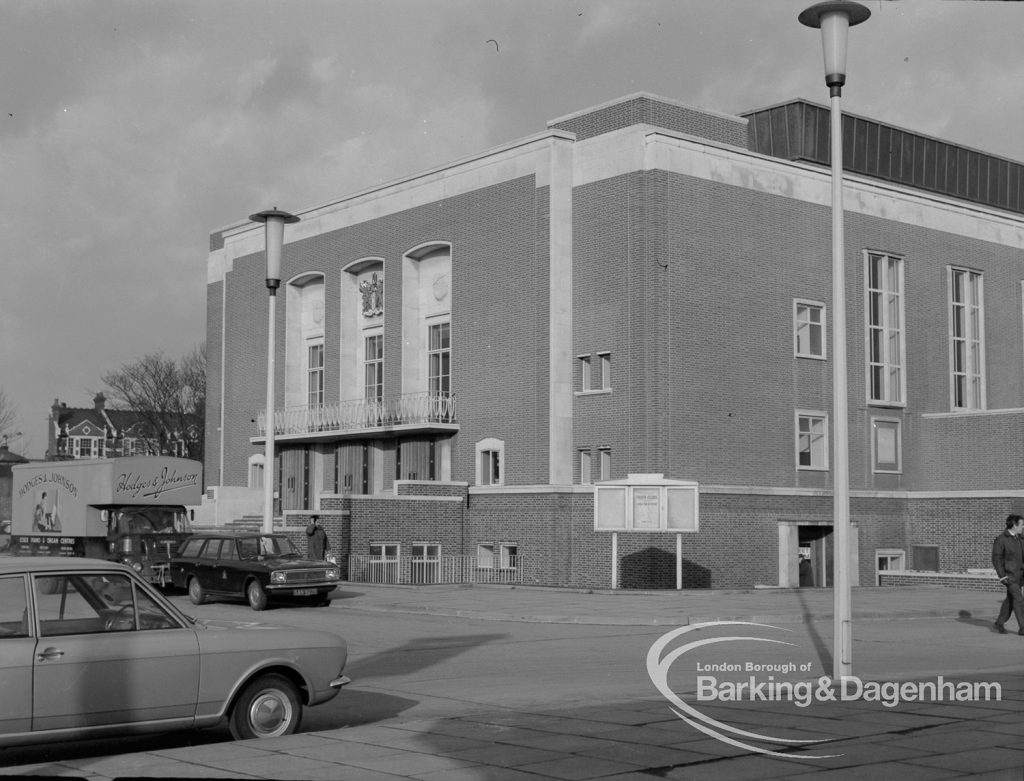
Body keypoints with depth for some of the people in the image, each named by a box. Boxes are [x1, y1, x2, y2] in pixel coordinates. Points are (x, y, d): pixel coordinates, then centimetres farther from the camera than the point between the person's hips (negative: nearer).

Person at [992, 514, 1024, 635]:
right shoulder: (1001, 539, -13)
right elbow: (996, 559, -13)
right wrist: (1002, 576, -18)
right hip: (1008, 574, -8)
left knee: (1011, 599, 10)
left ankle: (999, 623, 22)